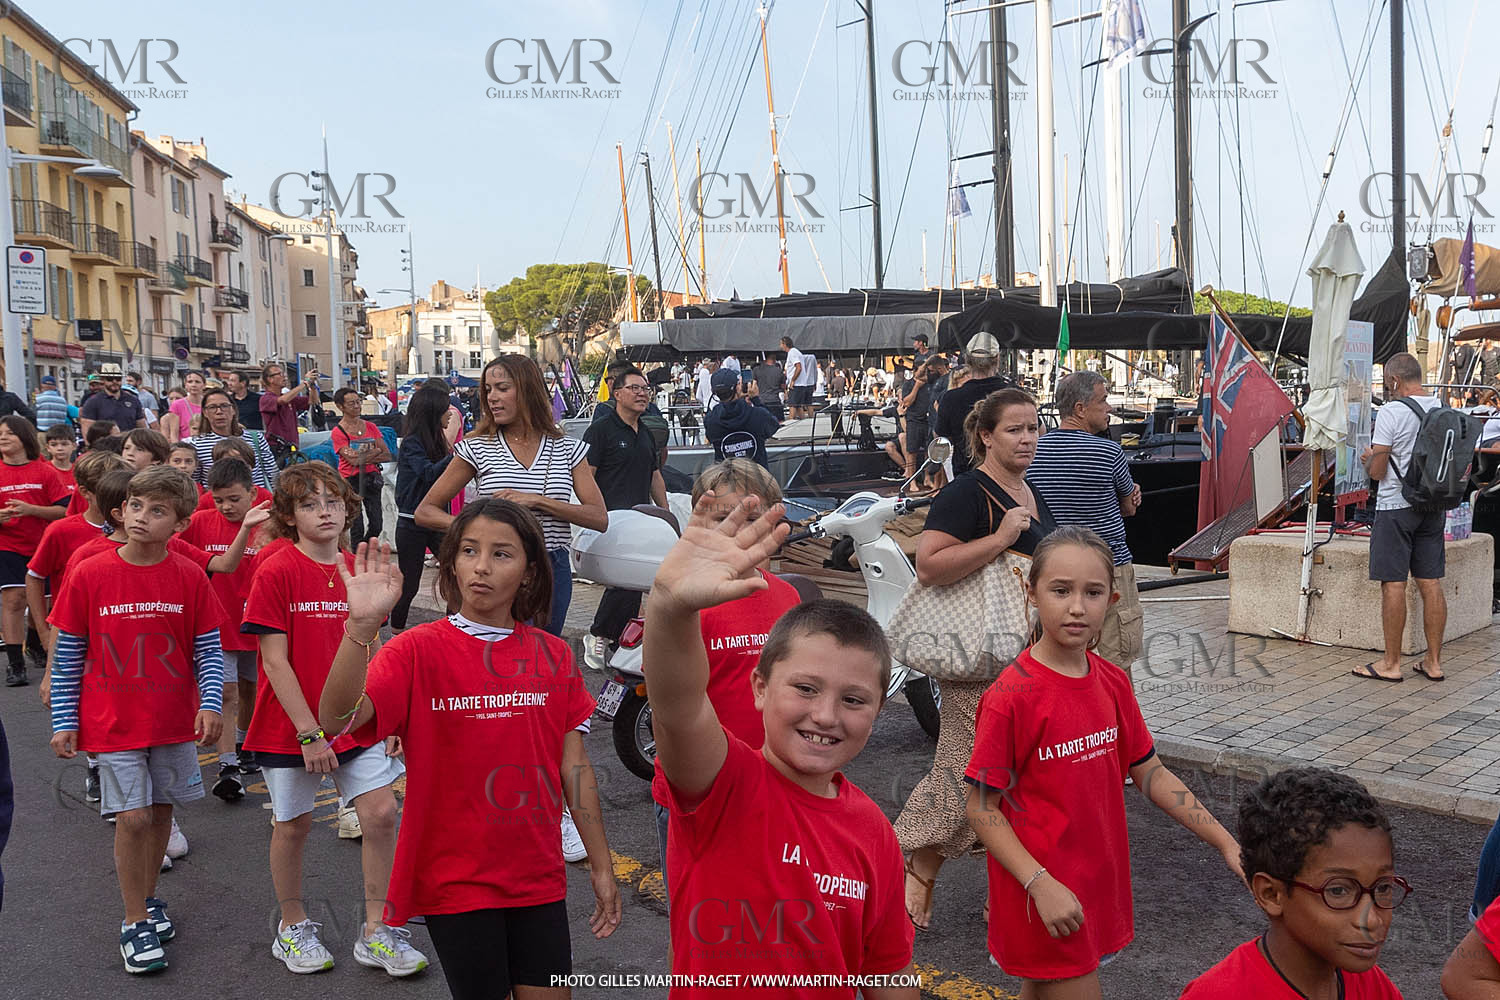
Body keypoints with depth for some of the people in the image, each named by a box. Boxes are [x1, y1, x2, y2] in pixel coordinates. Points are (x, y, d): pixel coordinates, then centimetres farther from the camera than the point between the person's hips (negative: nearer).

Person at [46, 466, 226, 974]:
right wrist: (63, 721, -1)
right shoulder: (88, 575, -9)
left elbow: (208, 649, -1)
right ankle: (135, 922, 12)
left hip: (176, 721, 2)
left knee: (160, 810, 13)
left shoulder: (190, 578, -6)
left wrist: (210, 704, -14)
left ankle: (148, 900, 34)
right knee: (133, 816, -5)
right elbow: (68, 655, -1)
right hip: (113, 723, -2)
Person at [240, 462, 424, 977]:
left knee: (381, 812, -2)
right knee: (293, 824, 10)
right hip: (292, 724, -4)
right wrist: (309, 732, -16)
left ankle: (375, 933, 13)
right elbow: (275, 661, -14)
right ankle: (293, 926, 33)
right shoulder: (275, 572, -12)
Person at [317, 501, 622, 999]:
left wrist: (601, 867, 6)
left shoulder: (553, 655, 0)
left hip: (538, 876, 3)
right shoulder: (418, 650, -10)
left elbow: (575, 767, 4)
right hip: (454, 879, -3)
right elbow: (337, 717, -27)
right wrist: (362, 625, -41)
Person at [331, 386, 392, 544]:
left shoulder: (370, 427, 9)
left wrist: (364, 457, -11)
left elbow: (387, 455, 3)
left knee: (377, 525, 4)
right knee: (357, 528, -7)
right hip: (350, 480, -4)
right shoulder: (338, 431, -6)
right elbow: (353, 459, -16)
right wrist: (375, 451, -6)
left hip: (371, 478, 4)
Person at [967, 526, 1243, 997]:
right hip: (1043, 891, -6)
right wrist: (1041, 884, -21)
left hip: (1099, 880, 6)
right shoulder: (1011, 696, -20)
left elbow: (1149, 772, 10)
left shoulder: (1112, 682, 0)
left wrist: (1225, 843, 7)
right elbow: (980, 807, -16)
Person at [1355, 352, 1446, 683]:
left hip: (1396, 507, -7)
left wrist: (1369, 458, 8)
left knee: (1393, 584, -2)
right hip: (1433, 506, 7)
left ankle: (1391, 664, 4)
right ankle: (1433, 662, 15)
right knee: (1431, 583, 9)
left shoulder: (1391, 412, -13)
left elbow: (1377, 471, -15)